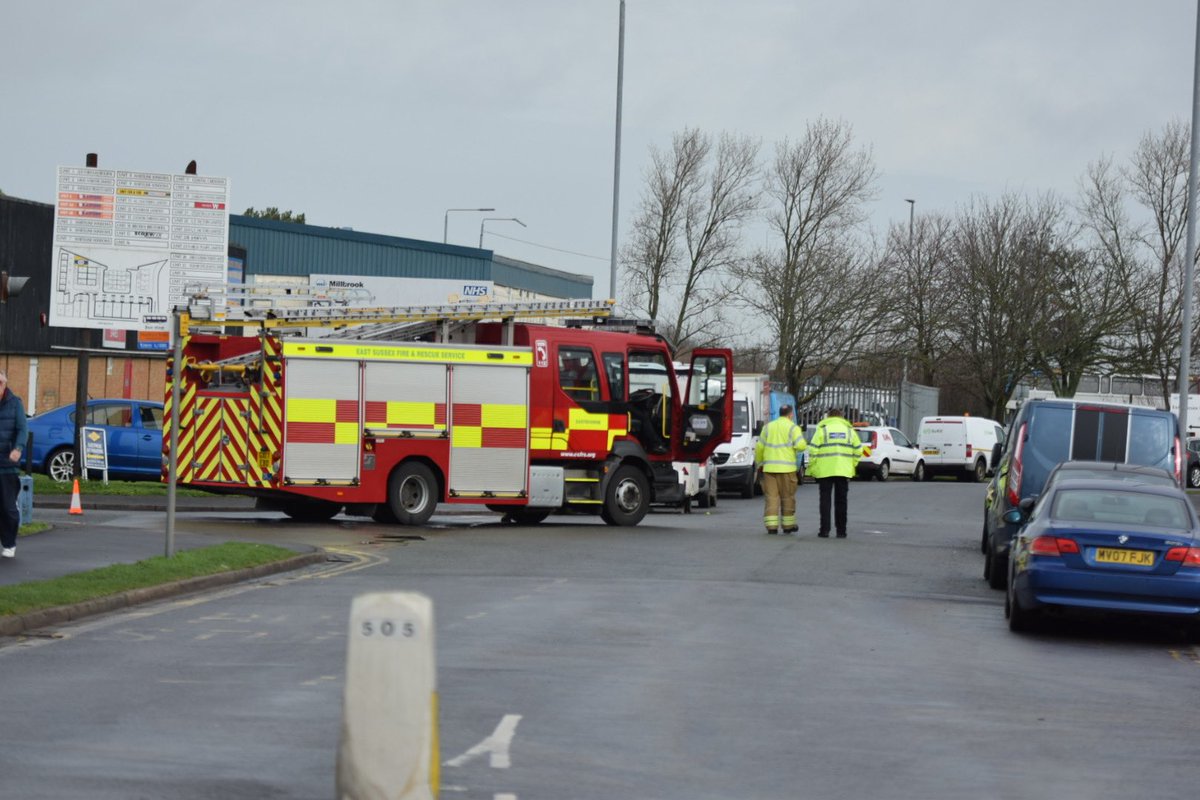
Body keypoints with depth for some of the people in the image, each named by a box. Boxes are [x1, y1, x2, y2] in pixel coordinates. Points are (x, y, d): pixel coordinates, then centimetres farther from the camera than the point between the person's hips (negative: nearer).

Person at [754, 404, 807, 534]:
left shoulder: (768, 427, 12)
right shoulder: (793, 428, -1)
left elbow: (759, 447, 10)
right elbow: (800, 445, -13)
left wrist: (759, 463, 20)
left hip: (769, 468, 3)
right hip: (786, 468, -3)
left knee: (771, 496, 1)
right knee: (787, 497, 8)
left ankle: (771, 525, -6)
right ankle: (788, 525, 14)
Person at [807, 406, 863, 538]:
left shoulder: (822, 429, 1)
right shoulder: (849, 430, 9)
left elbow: (814, 450, -5)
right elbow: (857, 450, 7)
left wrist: (812, 468, 2)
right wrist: (852, 466, 17)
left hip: (825, 471, -2)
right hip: (844, 471, 2)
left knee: (825, 500, 3)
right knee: (841, 501, 8)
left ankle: (825, 530, -1)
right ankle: (841, 531, 8)